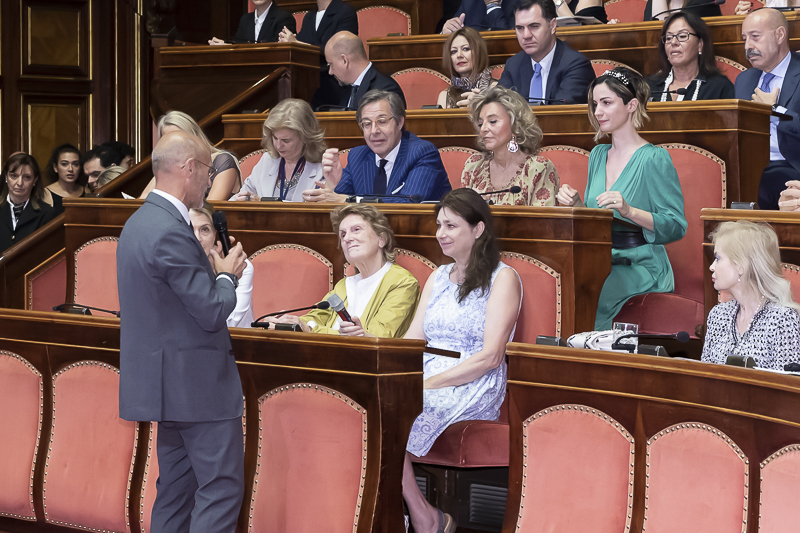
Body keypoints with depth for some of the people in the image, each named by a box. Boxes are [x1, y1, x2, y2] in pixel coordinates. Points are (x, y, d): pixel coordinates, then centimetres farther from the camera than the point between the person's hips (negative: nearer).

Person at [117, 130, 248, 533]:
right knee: (222, 486, -6)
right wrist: (227, 275, -1)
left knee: (177, 486, 14)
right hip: (198, 381, -10)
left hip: (170, 380, 10)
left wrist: (214, 271, 11)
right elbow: (213, 312, -18)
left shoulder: (139, 222, 11)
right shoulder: (171, 233, -21)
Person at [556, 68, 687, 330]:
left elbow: (676, 227, -12)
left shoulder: (653, 158, -7)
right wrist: (576, 204, 1)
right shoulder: (598, 154, 15)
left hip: (641, 266, -6)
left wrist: (629, 211, -26)